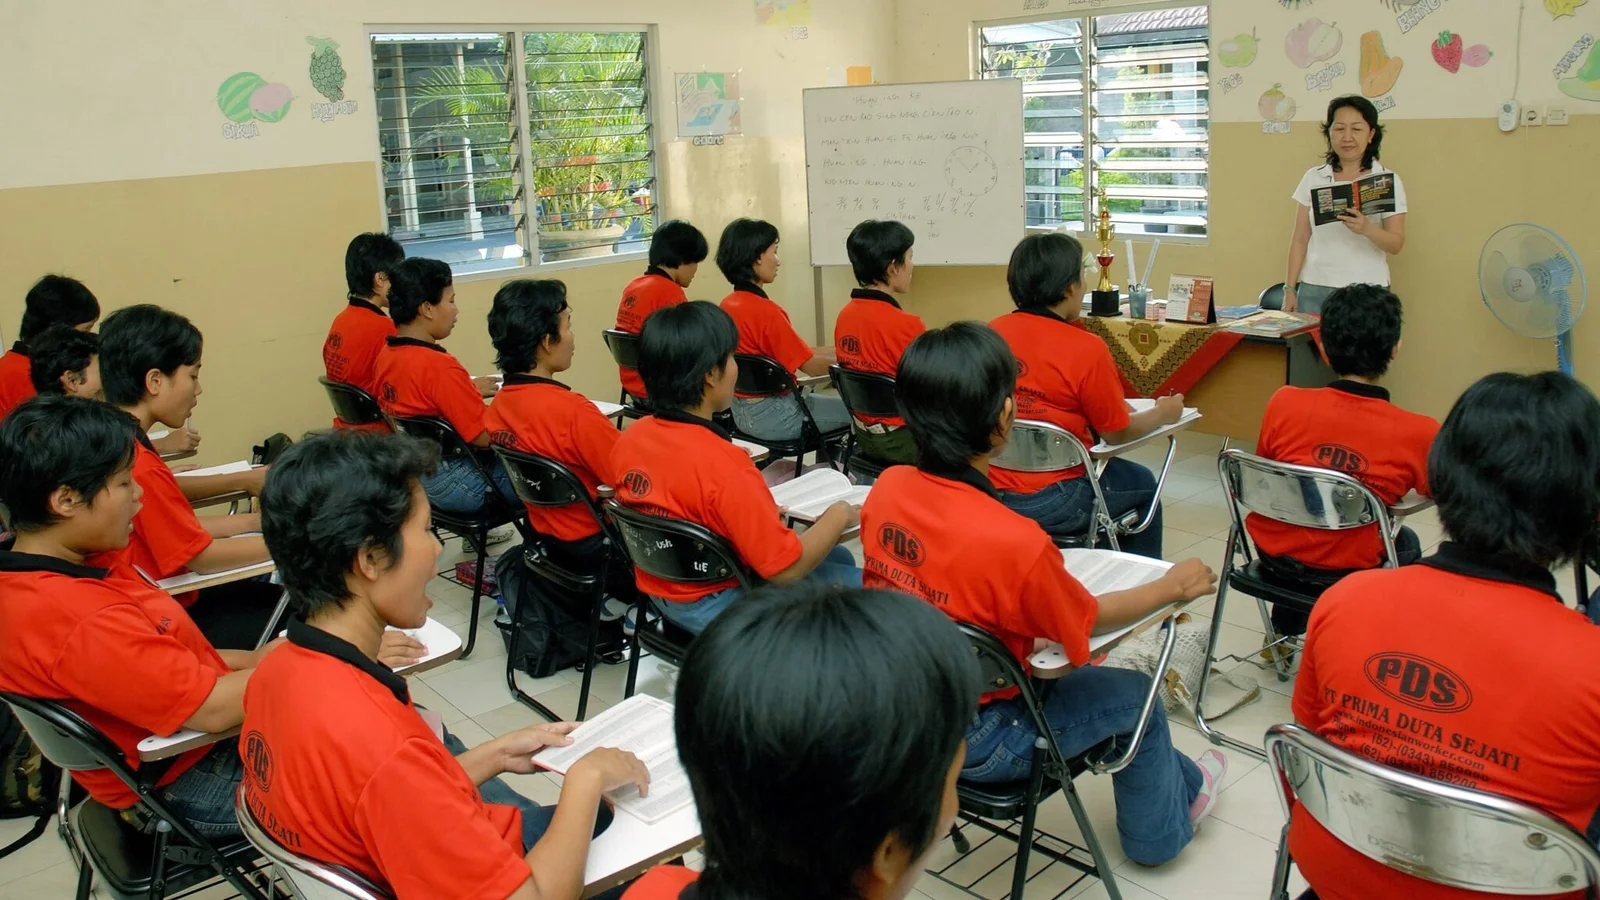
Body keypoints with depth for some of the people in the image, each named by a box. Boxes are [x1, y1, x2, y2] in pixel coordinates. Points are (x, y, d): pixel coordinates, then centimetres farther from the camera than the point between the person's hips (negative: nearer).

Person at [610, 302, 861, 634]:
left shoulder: (630, 439, -6)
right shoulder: (722, 465, -31)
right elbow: (786, 568, -25)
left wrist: (762, 514, 12)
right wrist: (839, 515, -9)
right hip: (722, 610, -8)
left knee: (837, 557, 23)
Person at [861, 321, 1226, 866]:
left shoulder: (886, 489, -13)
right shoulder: (1014, 541, -32)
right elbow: (1089, 621, -12)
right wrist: (1174, 586, 5)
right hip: (970, 744, -6)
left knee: (1070, 672, 28)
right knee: (1134, 694, 17)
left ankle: (1179, 777, 53)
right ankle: (1161, 830, 45)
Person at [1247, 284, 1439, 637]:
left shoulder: (1284, 403, -16)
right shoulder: (1419, 433, -20)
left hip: (1272, 553, 2)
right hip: (1344, 572, -1)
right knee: (1407, 543, 31)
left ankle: (1285, 629, 44)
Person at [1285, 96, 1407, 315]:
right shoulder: (1313, 178, 6)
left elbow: (1396, 244, -5)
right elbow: (1300, 239, 7)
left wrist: (1367, 229, -24)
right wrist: (1290, 288, 2)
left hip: (1367, 291, -2)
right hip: (1314, 289, 2)